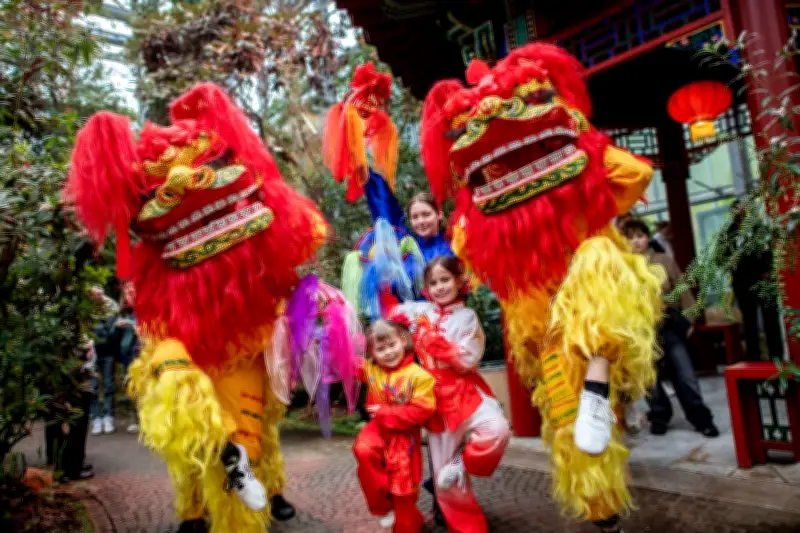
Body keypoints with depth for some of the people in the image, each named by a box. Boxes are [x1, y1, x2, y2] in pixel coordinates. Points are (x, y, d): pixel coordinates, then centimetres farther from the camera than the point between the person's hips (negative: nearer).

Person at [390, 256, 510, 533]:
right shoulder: (418, 311, 4)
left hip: (466, 392, -2)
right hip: (436, 397, 2)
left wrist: (433, 338, -15)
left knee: (496, 430, -33)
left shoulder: (467, 317, -4)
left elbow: (467, 360, -14)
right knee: (445, 481, 6)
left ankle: (463, 461, -5)